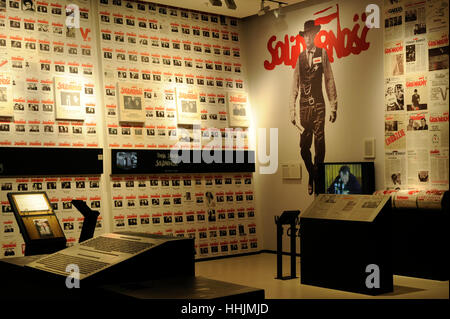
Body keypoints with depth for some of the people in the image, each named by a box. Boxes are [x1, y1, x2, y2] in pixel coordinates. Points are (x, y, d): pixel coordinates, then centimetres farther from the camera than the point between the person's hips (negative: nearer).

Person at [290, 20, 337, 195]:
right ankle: (311, 176, 26)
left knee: (319, 143, -5)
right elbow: (295, 84, 9)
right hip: (303, 105, 2)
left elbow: (329, 80, 3)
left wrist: (333, 107, -1)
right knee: (304, 146, 2)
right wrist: (292, 109, 3)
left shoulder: (323, 53, 6)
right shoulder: (300, 57, 12)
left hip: (318, 104, -2)